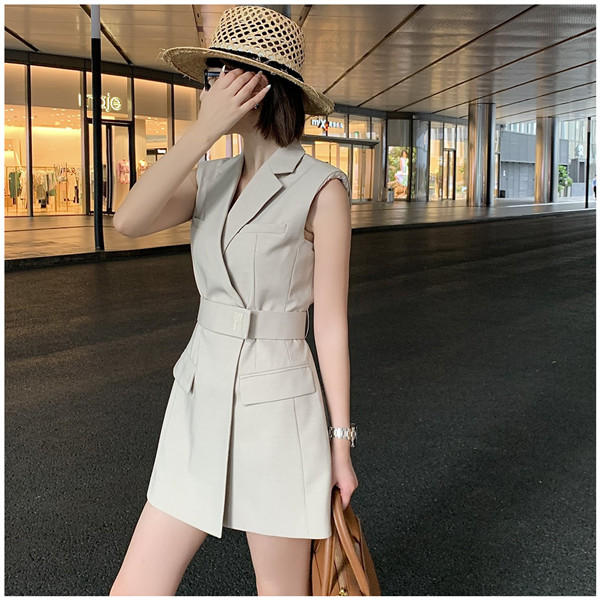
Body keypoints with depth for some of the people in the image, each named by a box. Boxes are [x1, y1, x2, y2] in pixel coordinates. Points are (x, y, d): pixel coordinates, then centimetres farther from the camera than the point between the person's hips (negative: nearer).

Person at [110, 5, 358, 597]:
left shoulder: (320, 188, -10)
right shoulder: (211, 178, 7)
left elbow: (331, 322, -8)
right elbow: (129, 221, -13)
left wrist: (341, 442, -4)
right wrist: (204, 129, -15)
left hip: (276, 409, -5)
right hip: (200, 404, 6)